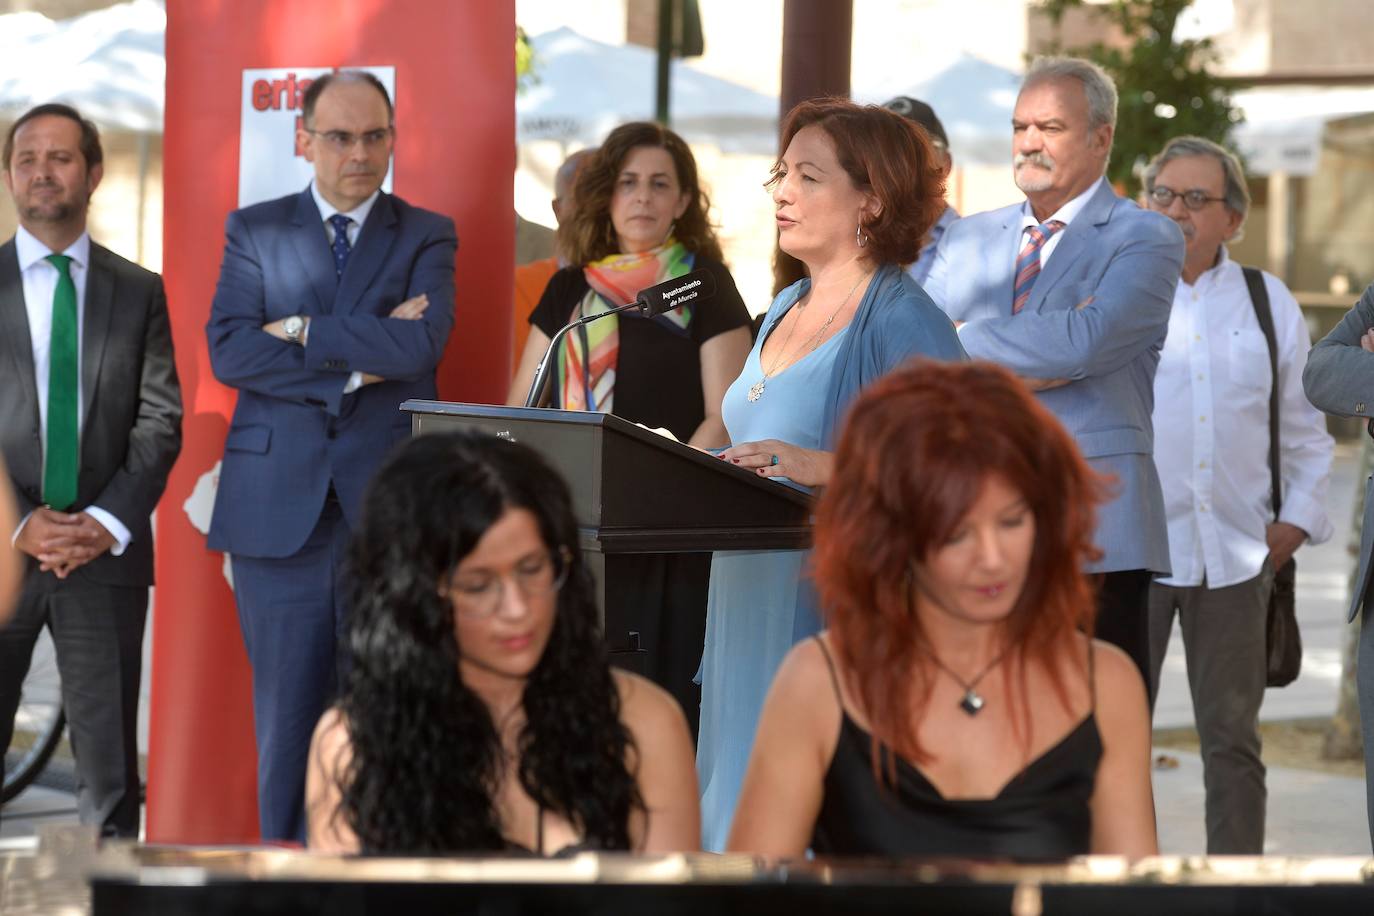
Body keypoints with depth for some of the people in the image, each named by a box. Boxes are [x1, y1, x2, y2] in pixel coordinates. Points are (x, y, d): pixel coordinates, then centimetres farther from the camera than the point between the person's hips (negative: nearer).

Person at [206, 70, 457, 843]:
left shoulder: (427, 236, 8)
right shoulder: (255, 230, 10)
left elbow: (421, 344, -10)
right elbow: (228, 351, -4)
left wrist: (302, 330, -7)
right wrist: (354, 368, -10)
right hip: (278, 508, 1)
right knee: (287, 714, 3)